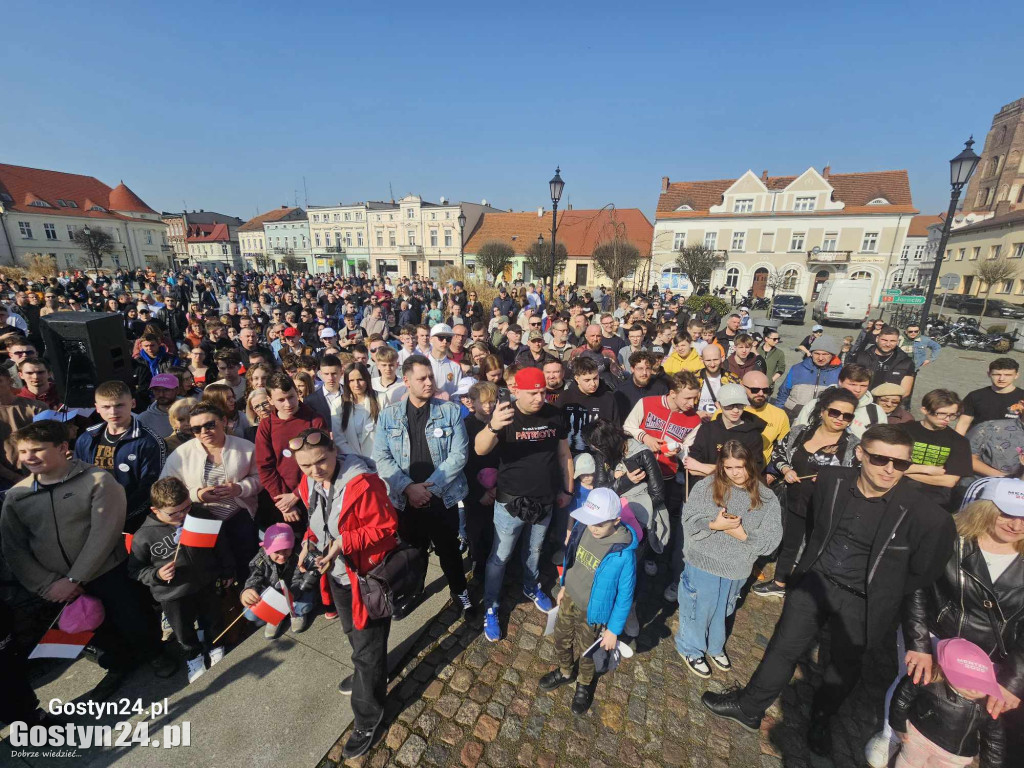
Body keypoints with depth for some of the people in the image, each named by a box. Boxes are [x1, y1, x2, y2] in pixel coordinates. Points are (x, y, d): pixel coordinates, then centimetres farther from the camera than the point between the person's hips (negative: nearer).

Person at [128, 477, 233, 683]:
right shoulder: (144, 536, -20)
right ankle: (193, 656, 51)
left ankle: (214, 645, 52)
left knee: (212, 619, 23)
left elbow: (220, 544, -2)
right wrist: (157, 575, -24)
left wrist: (227, 571, 6)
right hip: (172, 596, -1)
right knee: (183, 632, 21)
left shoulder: (200, 515, -15)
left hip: (206, 584, 1)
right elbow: (135, 569, -5)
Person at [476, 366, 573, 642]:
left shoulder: (555, 415, -7)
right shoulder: (505, 416, -19)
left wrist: (567, 489, 9)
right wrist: (493, 427, -55)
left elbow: (564, 454, 6)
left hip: (544, 501, 4)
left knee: (534, 550, 25)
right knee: (500, 556, 10)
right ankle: (490, 608, 31)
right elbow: (480, 449, -35)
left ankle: (532, 588, 51)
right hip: (511, 502, -4)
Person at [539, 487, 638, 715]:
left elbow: (625, 595, -19)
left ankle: (585, 683, 56)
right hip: (569, 598, 5)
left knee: (585, 652, 22)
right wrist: (564, 586, 12)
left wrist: (614, 630, -10)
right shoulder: (582, 527, -20)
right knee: (561, 639, 27)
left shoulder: (624, 553, -34)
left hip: (592, 612, -4)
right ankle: (564, 672, 59)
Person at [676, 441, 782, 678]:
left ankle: (714, 646, 50)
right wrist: (714, 525, -26)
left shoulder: (767, 498, -8)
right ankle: (691, 649, 39)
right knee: (699, 607, 12)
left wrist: (744, 535, -22)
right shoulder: (706, 486, -14)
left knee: (722, 609, 24)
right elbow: (689, 520, -11)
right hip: (703, 562, -2)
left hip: (737, 568, 3)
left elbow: (772, 539, -8)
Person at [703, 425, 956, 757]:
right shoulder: (831, 480, -13)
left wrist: (887, 594, -2)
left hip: (861, 601, -1)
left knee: (844, 666, 20)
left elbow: (924, 570, -7)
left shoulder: (924, 514, -22)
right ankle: (748, 707, 31)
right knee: (784, 647, 11)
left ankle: (820, 722, 47)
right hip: (815, 580, 2)